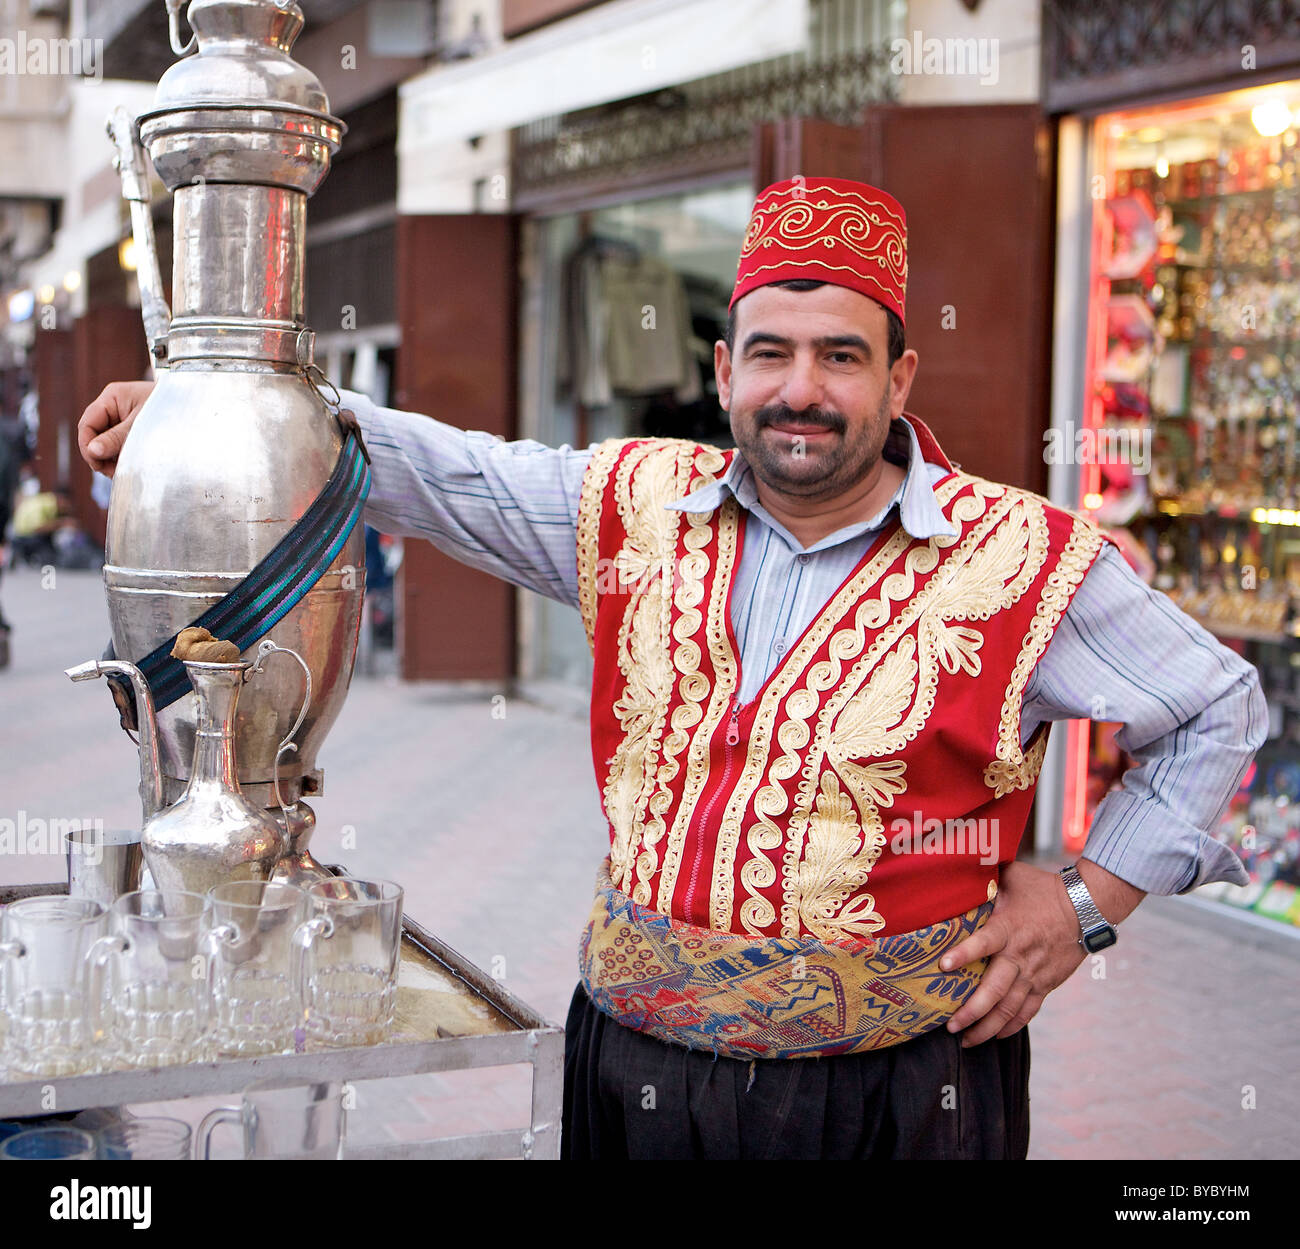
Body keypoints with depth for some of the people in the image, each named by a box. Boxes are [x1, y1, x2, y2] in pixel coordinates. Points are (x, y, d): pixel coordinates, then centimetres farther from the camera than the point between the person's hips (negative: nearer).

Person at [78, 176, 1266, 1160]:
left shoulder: (1022, 563, -7)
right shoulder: (640, 507, 2)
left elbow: (1218, 708, 4)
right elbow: (438, 471, 8)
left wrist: (1087, 901, -3)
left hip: (899, 1084, -3)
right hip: (637, 1061, 3)